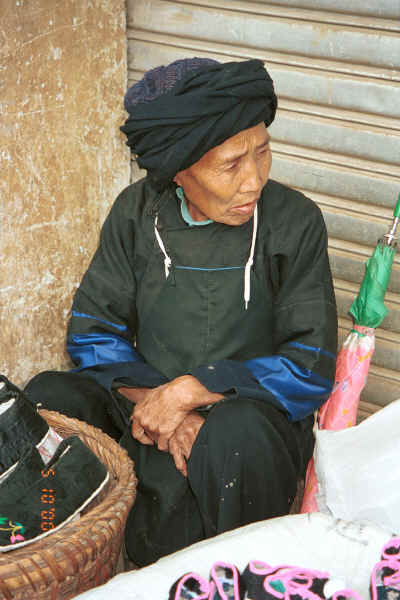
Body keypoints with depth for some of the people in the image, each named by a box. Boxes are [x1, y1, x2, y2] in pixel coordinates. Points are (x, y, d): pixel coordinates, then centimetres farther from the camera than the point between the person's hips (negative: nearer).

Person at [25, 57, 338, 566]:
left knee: (235, 434, -38)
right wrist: (157, 405, -18)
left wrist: (189, 391, -21)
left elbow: (311, 370, -12)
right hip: (144, 401, 3)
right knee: (45, 398, -23)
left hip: (251, 409, -3)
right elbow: (90, 334, 0)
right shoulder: (136, 213, -2)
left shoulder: (295, 223, -10)